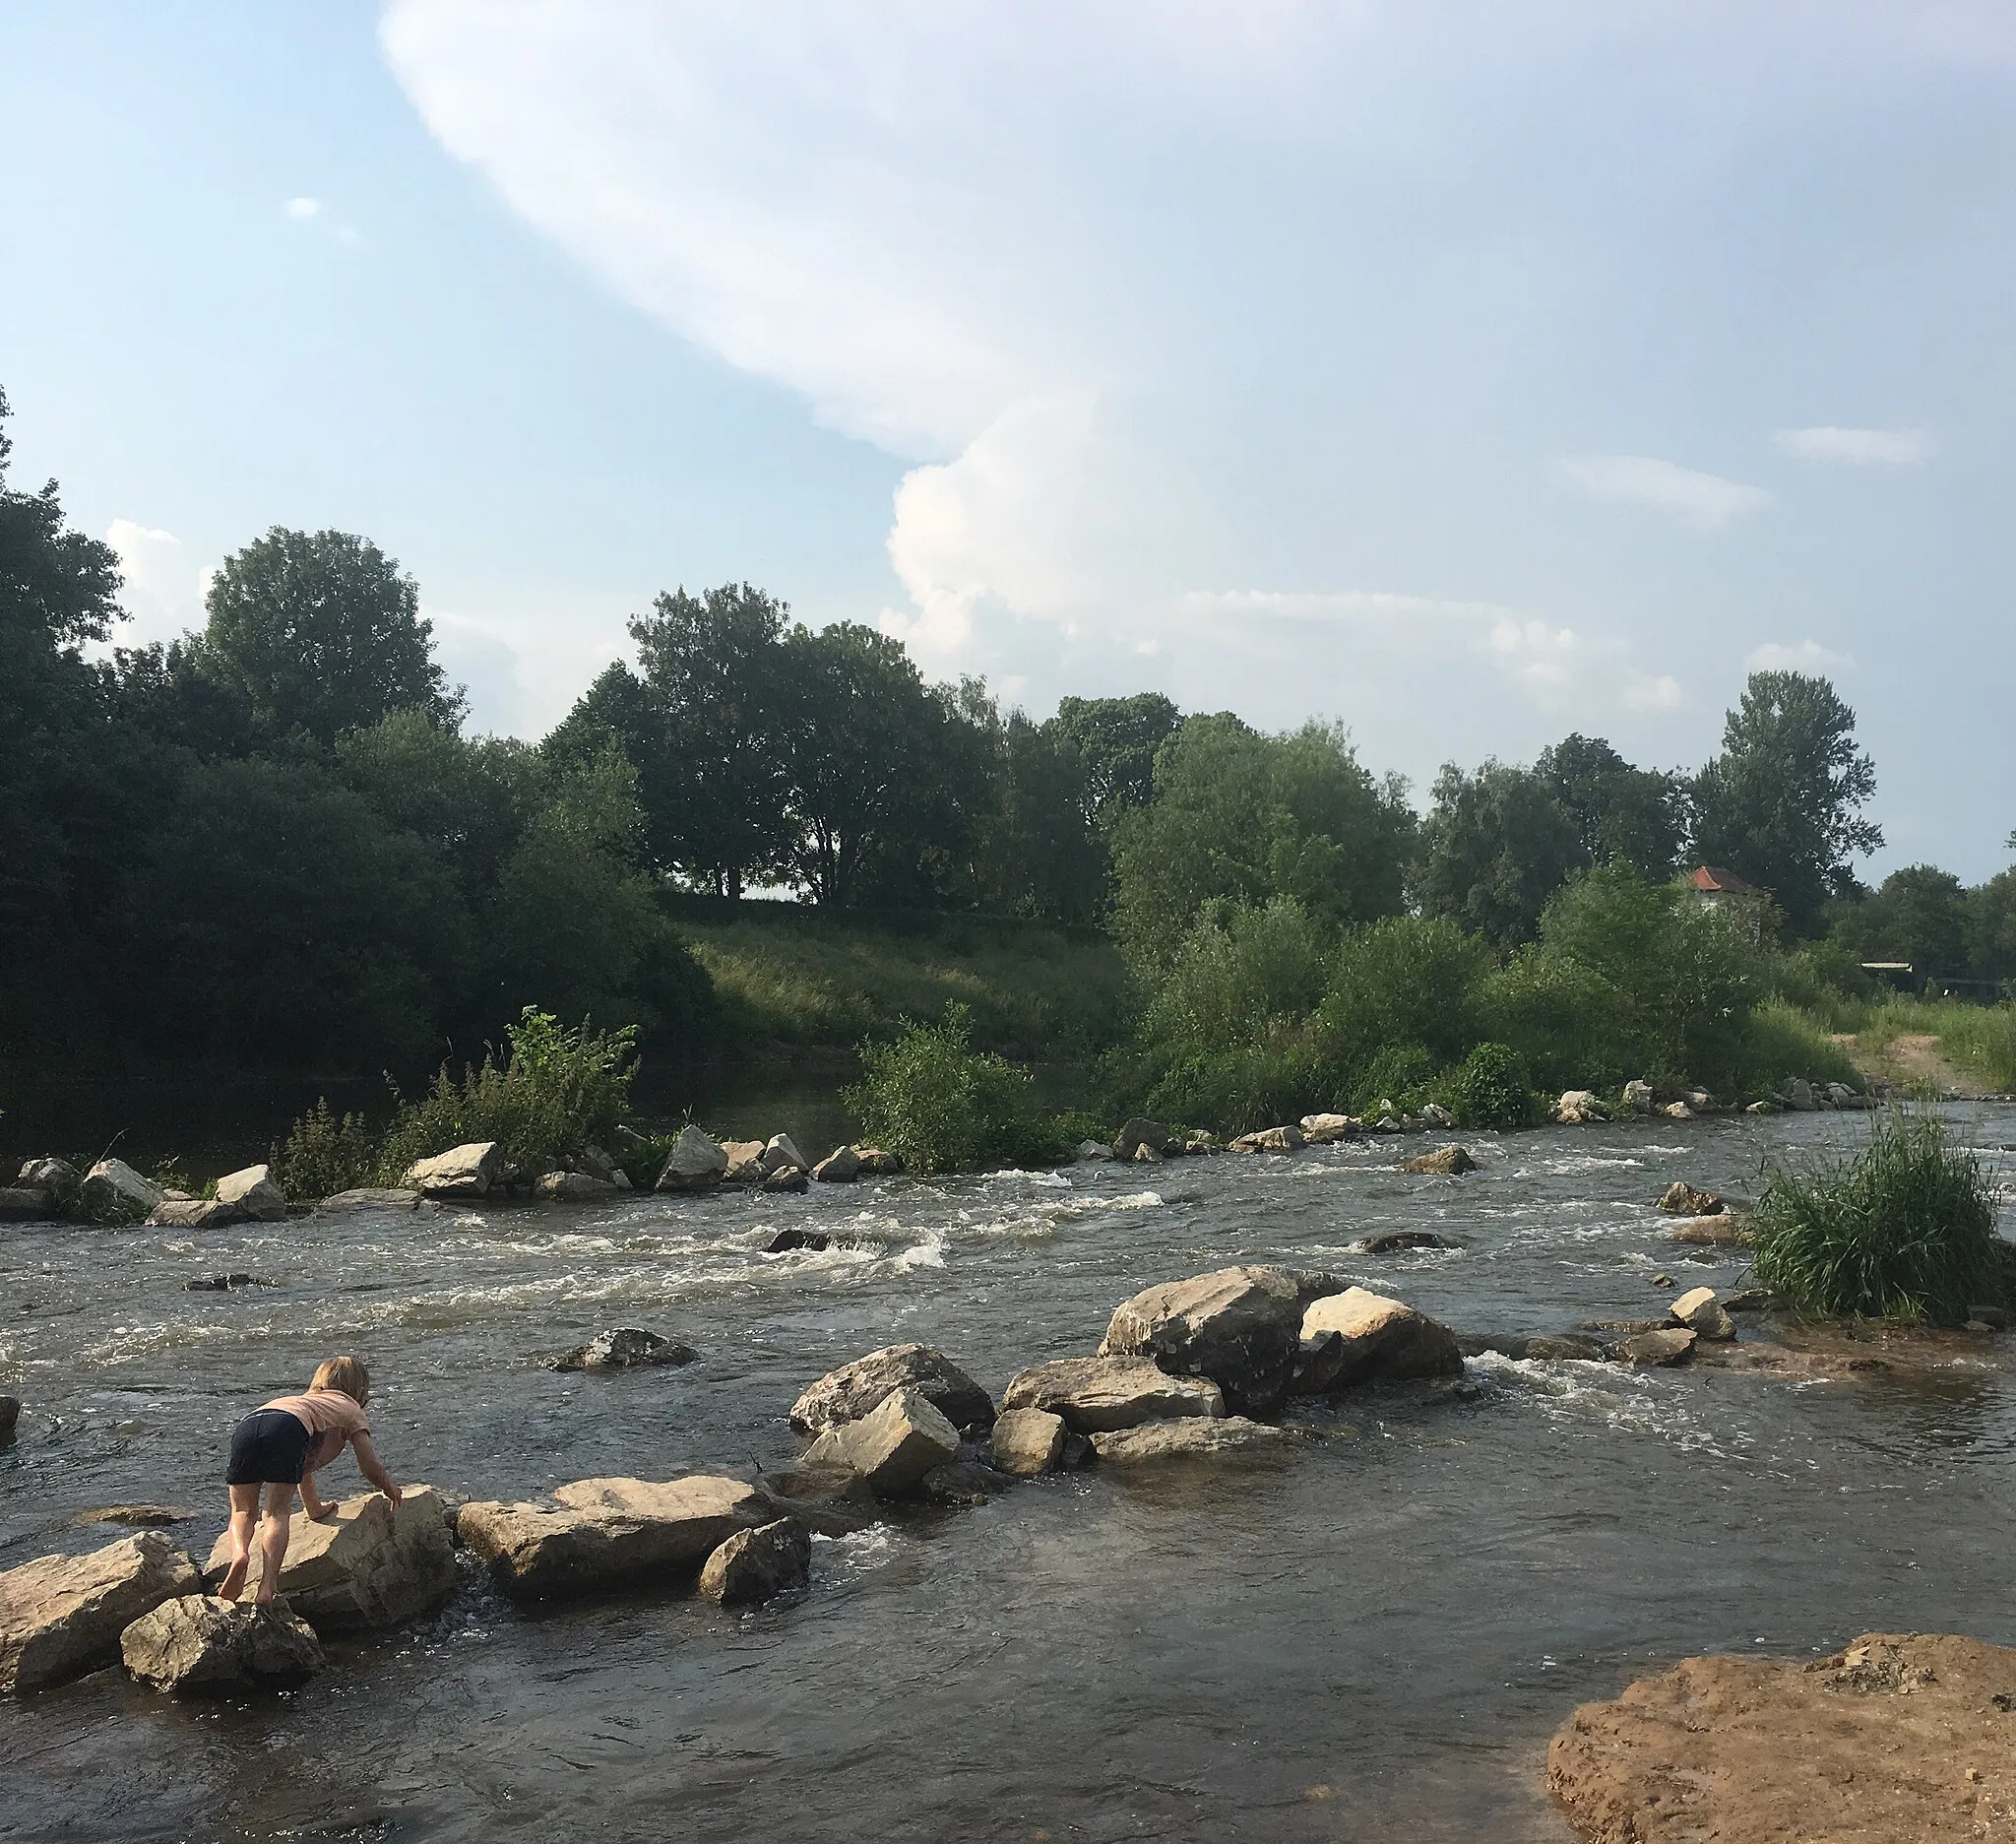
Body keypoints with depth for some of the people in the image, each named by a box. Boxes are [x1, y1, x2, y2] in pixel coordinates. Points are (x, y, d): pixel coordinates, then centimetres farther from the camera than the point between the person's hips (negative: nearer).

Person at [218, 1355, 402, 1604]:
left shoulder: (307, 1400, 47)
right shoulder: (351, 1409, 31)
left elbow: (303, 1463, 56)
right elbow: (370, 1467, 23)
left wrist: (315, 1507, 69)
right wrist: (393, 1492, 44)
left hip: (246, 1426, 5)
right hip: (285, 1428, -5)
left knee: (243, 1511, 14)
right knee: (278, 1513, -1)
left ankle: (239, 1553, -15)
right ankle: (267, 1585, -20)